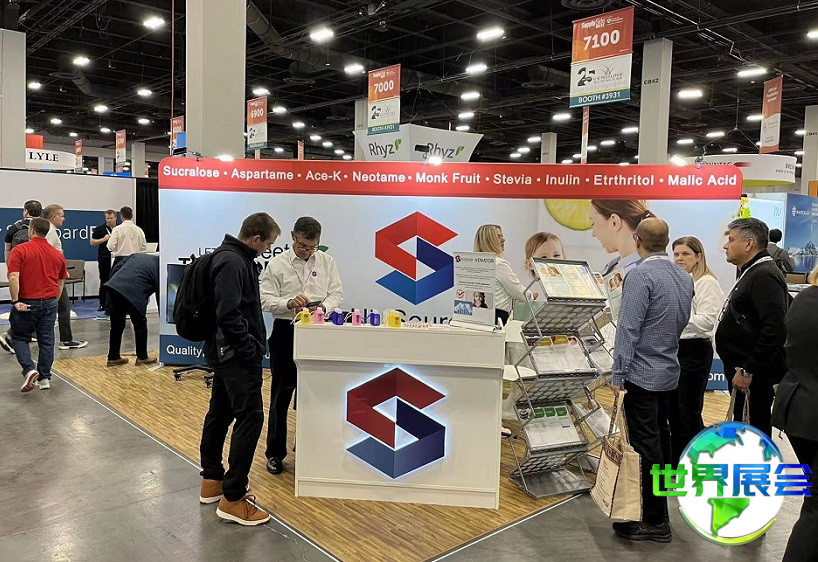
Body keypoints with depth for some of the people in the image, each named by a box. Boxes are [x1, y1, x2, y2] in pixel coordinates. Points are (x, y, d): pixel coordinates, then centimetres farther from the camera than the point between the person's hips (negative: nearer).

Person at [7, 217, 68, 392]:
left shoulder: (19, 250, -8)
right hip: (49, 302, 3)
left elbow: (13, 277, -17)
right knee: (46, 341, 10)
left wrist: (15, 301, -13)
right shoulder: (57, 255, 6)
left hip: (26, 303, -3)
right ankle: (44, 378, 13)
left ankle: (29, 369, -9)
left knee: (20, 338, 11)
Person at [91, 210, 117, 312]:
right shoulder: (100, 229, 4)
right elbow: (92, 242, 5)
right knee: (104, 282, 3)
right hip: (104, 258, -1)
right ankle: (102, 304, 10)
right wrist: (104, 239, -9)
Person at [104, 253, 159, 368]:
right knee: (140, 325, 13)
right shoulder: (159, 267, 4)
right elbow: (159, 293, 6)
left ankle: (113, 357, 27)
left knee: (116, 325, 18)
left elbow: (116, 268, 18)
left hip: (113, 286, 7)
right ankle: (142, 358, 24)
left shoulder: (137, 255, 23)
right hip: (132, 294, -6)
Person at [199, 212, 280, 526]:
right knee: (250, 417, -9)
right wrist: (251, 350, -18)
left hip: (225, 353, 11)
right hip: (237, 355, -11)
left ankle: (212, 481, 29)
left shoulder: (233, 257, 13)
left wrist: (250, 347, 17)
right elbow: (228, 315, -26)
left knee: (220, 413, 16)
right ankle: (232, 499, -4)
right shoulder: (233, 262, -19)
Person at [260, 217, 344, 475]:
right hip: (286, 331, -2)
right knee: (281, 394, 5)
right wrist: (288, 303, -25)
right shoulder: (277, 264, -3)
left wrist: (323, 307, -18)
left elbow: (337, 293, 3)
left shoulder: (327, 262, 5)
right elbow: (266, 299, -6)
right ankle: (275, 453, 17)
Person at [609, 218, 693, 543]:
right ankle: (659, 499, 35)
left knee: (646, 446, -3)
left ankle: (655, 521, 4)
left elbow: (628, 328, -21)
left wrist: (618, 374, -17)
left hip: (642, 373, -9)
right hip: (670, 371, 9)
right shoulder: (684, 277, 7)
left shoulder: (640, 275, -18)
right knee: (659, 438, 21)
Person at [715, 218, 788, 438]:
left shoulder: (764, 276, -18)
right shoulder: (751, 273, 16)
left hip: (753, 376, -10)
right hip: (742, 370, 10)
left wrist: (748, 371, -23)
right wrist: (739, 369, 18)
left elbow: (774, 331, -27)